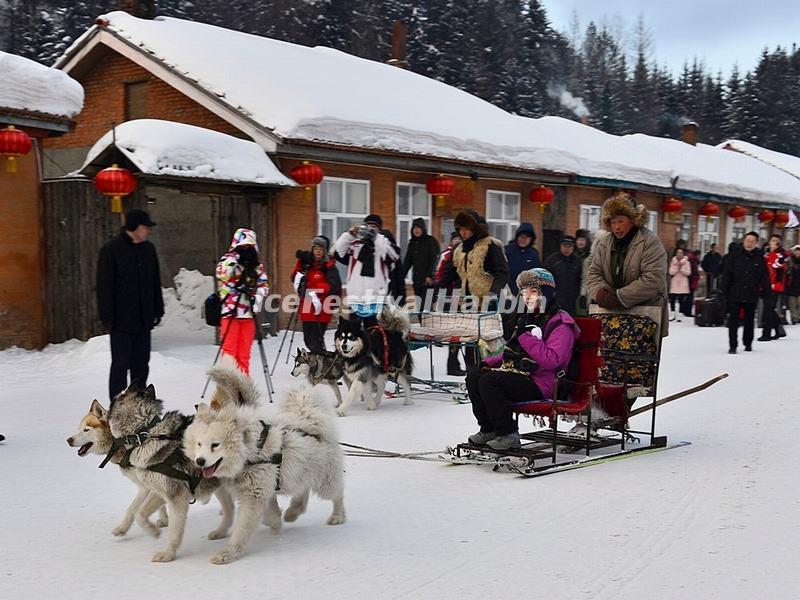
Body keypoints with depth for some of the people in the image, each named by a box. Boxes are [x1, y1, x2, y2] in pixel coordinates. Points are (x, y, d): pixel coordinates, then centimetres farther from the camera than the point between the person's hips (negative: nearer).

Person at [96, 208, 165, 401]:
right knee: (121, 364, -3)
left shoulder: (148, 249, 10)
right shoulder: (111, 249, -8)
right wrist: (108, 317, -13)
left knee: (141, 364, 11)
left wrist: (158, 310, 13)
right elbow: (104, 286, -9)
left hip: (143, 320, 6)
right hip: (121, 320, -6)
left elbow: (155, 283, 18)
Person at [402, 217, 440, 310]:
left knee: (426, 304, -13)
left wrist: (430, 275, -19)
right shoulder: (412, 243, 18)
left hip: (428, 280, -6)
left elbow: (434, 260, -9)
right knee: (418, 305, 4)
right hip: (417, 280, 6)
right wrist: (401, 276, 8)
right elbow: (407, 261, 18)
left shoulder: (431, 241, -1)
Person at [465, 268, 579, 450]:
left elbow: (551, 360, -24)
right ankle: (489, 429, 6)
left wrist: (527, 336, -21)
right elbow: (513, 352, 30)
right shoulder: (527, 318, 20)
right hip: (518, 373, 9)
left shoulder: (560, 324, -10)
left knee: (489, 381, -25)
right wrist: (490, 362, 12)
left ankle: (508, 434, -18)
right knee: (473, 376, 0)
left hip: (540, 385, -9)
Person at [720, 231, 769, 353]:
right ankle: (732, 346, 2)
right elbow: (726, 273, -4)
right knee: (733, 320, -3)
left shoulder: (759, 257, 1)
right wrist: (723, 290, -7)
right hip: (735, 294, -2)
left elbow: (764, 277, 5)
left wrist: (764, 291, 0)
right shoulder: (734, 254, -4)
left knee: (749, 321, 13)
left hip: (751, 295, 2)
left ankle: (748, 344, 29)